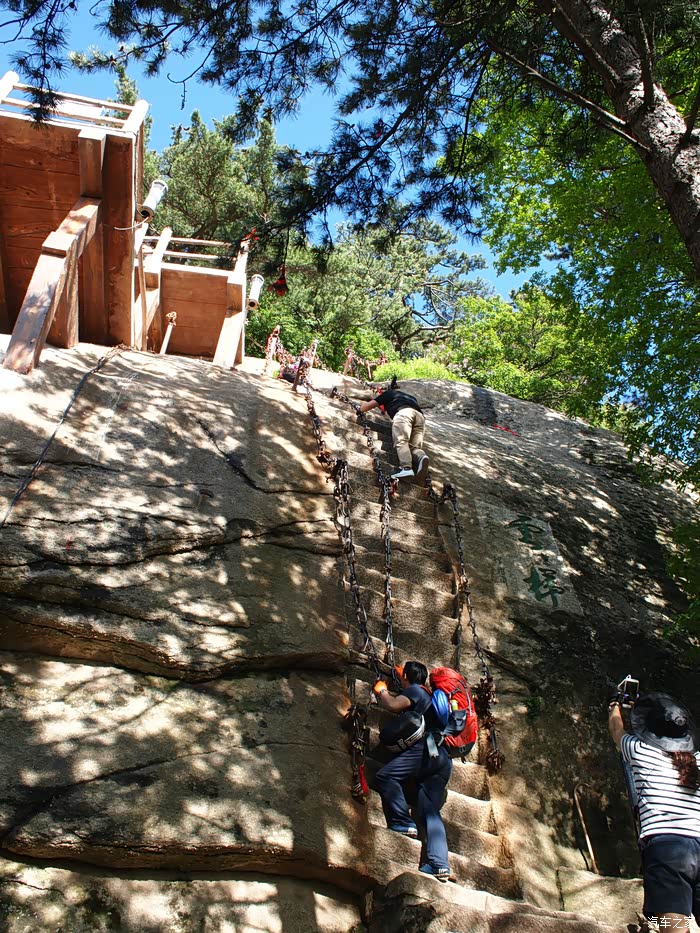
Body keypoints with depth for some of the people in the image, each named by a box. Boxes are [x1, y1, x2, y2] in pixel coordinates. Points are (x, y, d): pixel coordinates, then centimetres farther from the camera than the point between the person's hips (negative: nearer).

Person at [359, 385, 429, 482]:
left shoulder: (387, 394, 32)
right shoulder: (408, 396, 45)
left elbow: (363, 408, 33)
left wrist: (364, 403, 56)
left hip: (403, 412, -5)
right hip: (420, 415, 5)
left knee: (401, 441, -17)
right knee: (414, 446, -3)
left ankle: (406, 468, -42)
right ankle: (421, 457, -37)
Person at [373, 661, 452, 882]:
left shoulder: (414, 689, 6)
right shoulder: (427, 695, 31)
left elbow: (393, 705, -12)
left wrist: (382, 690, 8)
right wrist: (393, 685, 59)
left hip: (426, 750, -9)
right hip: (443, 760, 9)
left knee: (385, 776, -15)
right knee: (431, 812, 1)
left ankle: (403, 823, -19)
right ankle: (439, 864, -11)